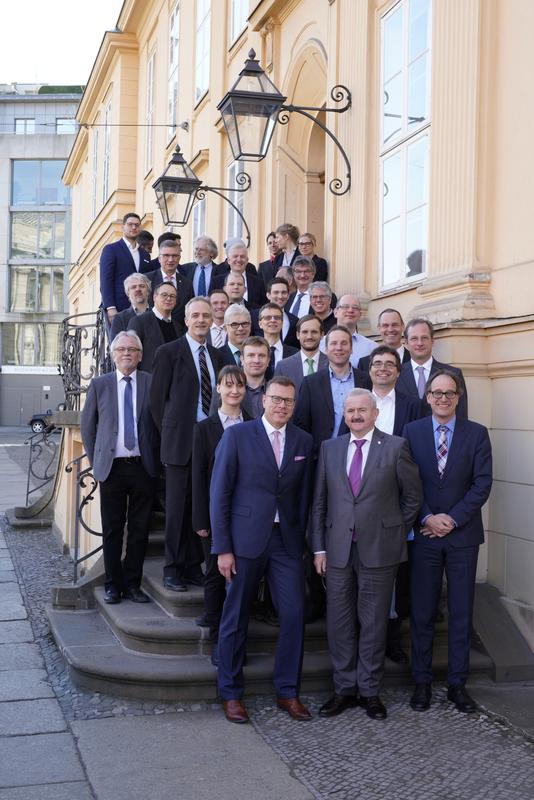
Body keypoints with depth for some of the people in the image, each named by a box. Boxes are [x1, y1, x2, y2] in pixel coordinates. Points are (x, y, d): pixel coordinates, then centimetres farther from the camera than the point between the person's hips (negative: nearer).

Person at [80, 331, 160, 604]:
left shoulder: (152, 383, 2)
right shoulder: (99, 384, 5)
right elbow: (87, 425, 10)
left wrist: (155, 458, 2)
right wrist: (96, 461, 7)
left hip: (143, 467, 0)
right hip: (111, 467, 0)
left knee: (140, 530, 5)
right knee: (112, 530, 6)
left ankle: (132, 584, 17)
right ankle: (113, 584, 17)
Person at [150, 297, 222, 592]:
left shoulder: (216, 355, 15)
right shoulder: (169, 352, -2)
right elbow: (157, 398, -2)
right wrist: (169, 434, -1)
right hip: (180, 442, -5)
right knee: (176, 507, 0)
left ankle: (193, 566, 16)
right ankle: (172, 569, 8)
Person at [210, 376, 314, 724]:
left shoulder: (304, 441, 7)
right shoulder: (237, 435, -4)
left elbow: (304, 495, 10)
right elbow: (219, 493, -6)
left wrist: (301, 538, 3)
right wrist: (222, 548, -9)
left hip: (287, 539, 3)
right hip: (246, 538, -3)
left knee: (294, 614, 1)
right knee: (236, 618, 6)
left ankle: (288, 692, 17)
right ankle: (231, 693, 21)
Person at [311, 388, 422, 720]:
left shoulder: (396, 447, -1)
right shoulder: (330, 448, 8)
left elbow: (413, 496, 6)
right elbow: (319, 502, 8)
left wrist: (396, 532, 5)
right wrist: (319, 547, 4)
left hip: (379, 550, -3)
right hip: (338, 550, 3)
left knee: (374, 623, 6)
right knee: (339, 622, 8)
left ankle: (370, 692, 19)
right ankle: (345, 689, 21)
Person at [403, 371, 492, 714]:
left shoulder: (477, 434, 2)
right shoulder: (412, 432, 3)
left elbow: (482, 483, -4)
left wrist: (452, 519, -11)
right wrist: (427, 518, -11)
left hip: (463, 534, 0)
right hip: (424, 534, 0)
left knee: (462, 613, 6)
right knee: (422, 612, 5)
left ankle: (458, 683, 17)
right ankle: (422, 682, 17)